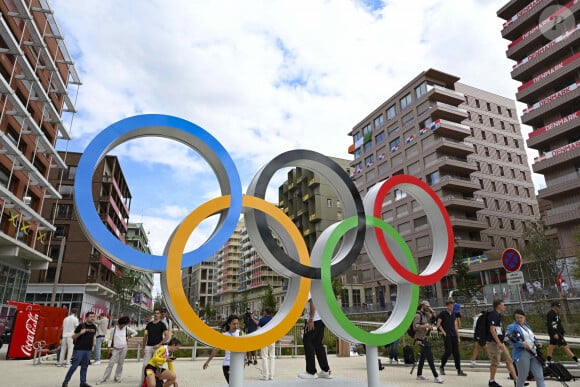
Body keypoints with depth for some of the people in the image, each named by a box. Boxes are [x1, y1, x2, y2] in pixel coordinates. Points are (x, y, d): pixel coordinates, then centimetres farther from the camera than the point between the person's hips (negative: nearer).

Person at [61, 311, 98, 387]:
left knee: (84, 367, 10)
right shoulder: (81, 326, -9)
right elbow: (73, 337, -5)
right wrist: (80, 333, -22)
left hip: (88, 350, 5)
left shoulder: (94, 327, 8)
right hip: (79, 349, -5)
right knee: (74, 366, -2)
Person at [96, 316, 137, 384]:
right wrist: (110, 348, -4)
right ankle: (104, 378, 4)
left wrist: (130, 336, 3)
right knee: (111, 363, -4)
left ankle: (117, 377, 18)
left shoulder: (127, 328, -1)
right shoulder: (114, 329, -5)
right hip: (115, 349, -1)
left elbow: (135, 332, 10)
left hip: (123, 348, 1)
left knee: (120, 363, 5)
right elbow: (110, 339, -1)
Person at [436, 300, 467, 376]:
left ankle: (459, 370, 6)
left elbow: (455, 325, 18)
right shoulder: (442, 313, -3)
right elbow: (438, 324, -4)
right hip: (447, 336, -6)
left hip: (454, 335, 6)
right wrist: (444, 332, -11)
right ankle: (442, 367, 10)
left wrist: (458, 336, 14)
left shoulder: (453, 314, 14)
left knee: (456, 352, 2)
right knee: (448, 351, -9)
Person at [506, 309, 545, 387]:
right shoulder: (512, 327, -6)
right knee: (522, 377, 1)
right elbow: (510, 340, -16)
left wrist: (537, 344, 8)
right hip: (522, 354, -7)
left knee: (539, 376, 3)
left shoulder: (527, 326, 19)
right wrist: (522, 344, -27)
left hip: (534, 353, 7)